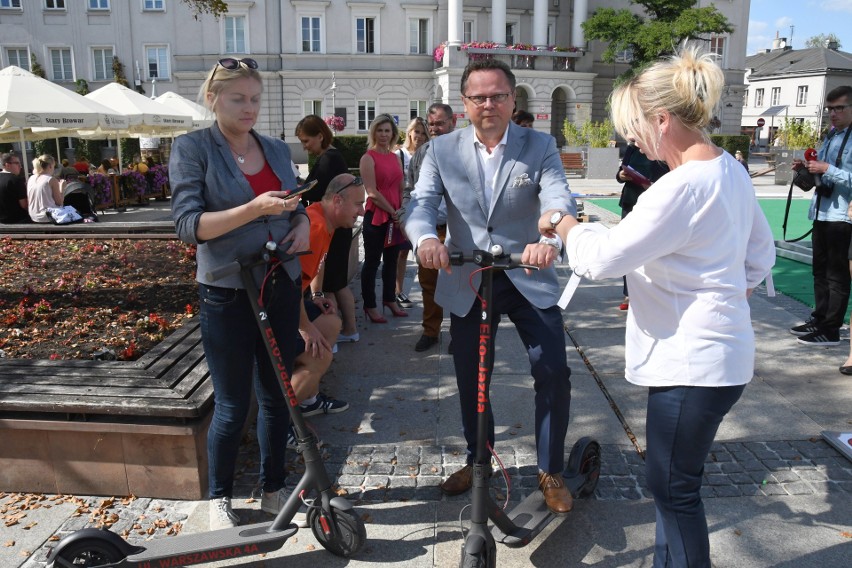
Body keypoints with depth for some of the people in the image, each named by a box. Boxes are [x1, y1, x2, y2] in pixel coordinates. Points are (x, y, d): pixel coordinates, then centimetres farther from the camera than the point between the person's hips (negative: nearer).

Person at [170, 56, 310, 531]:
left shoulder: (277, 149, 9)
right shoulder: (193, 148, -5)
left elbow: (295, 205, 20)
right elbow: (189, 225, -14)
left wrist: (304, 222, -3)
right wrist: (253, 209, -27)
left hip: (282, 288, 5)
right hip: (228, 294, -4)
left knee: (277, 395, 13)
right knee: (233, 405, 5)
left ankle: (274, 489, 31)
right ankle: (220, 498, 27)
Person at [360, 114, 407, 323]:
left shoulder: (395, 157, 13)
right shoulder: (368, 158, -7)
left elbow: (400, 189, 14)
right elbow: (373, 192, -14)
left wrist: (402, 212, 0)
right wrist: (393, 213, -11)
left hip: (395, 216, 6)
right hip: (375, 216, -6)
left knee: (392, 260, 15)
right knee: (372, 261, 2)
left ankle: (390, 299, 29)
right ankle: (369, 306, 11)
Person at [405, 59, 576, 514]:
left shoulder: (540, 146, -3)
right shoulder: (442, 150, 1)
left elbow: (559, 199, -17)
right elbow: (422, 202, -10)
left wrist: (549, 239, -40)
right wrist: (425, 237, -34)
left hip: (528, 278, -1)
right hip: (467, 283, 2)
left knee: (553, 374, -5)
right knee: (470, 379, 13)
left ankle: (551, 472, 17)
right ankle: (477, 460, 37)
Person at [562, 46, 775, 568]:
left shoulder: (683, 187, -24)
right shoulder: (730, 169, 7)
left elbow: (604, 257, -24)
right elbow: (762, 252, 18)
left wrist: (563, 226, -6)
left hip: (692, 362, -10)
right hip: (718, 347, 10)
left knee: (674, 487, 6)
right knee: (672, 479, 21)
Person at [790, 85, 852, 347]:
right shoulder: (830, 137, 15)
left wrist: (827, 169, -23)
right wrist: (806, 168, 6)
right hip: (821, 213, 8)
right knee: (820, 270, 15)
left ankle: (830, 330, 7)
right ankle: (819, 318, 26)